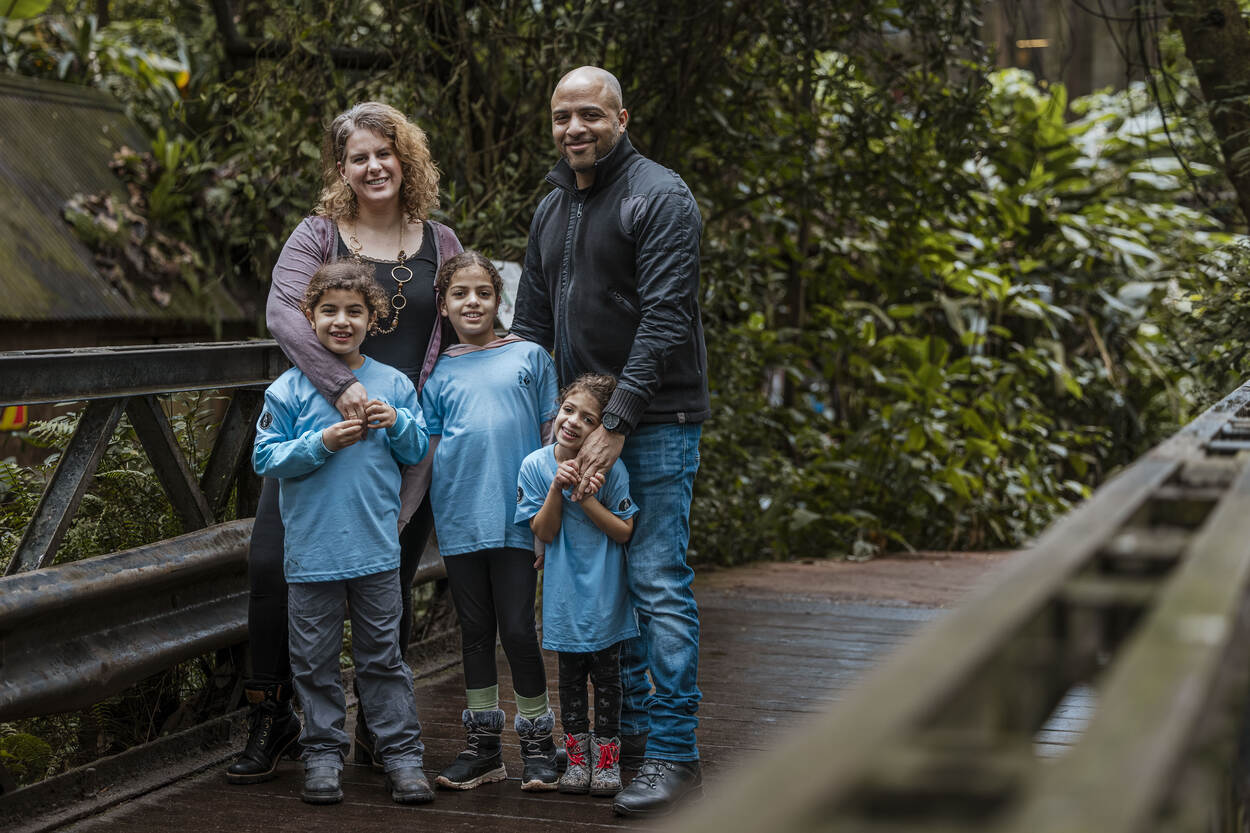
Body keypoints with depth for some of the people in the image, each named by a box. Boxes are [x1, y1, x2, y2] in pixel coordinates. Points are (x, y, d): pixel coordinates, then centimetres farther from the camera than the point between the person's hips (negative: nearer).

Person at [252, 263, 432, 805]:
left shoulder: (393, 384, 5)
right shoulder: (289, 390, -2)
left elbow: (418, 452, 10)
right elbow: (266, 458, -4)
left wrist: (398, 424, -10)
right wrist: (321, 444, -16)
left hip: (376, 548, 1)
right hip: (311, 551, -1)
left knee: (382, 654, 7)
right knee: (315, 658, 7)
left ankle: (402, 753, 14)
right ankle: (323, 753, 18)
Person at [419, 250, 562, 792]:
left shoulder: (529, 357, 4)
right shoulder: (439, 373, 9)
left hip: (516, 516, -2)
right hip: (459, 518, 3)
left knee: (518, 628, -4)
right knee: (475, 630, 9)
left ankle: (537, 742, 10)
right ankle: (483, 746, 18)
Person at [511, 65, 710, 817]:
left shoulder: (660, 198, -10)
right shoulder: (551, 210, 15)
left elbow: (665, 320, -17)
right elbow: (532, 323, 18)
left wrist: (617, 423, -21)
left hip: (657, 423, -8)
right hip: (585, 420, 8)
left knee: (658, 582, -9)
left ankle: (674, 755, -4)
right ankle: (633, 726, 22)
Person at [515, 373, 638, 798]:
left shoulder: (610, 469, -13)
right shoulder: (536, 466, -7)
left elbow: (624, 531, -11)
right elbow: (544, 532, -7)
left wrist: (586, 500, -23)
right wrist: (557, 488, -22)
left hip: (604, 592, -2)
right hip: (564, 592, 2)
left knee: (606, 674, 7)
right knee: (570, 674, 11)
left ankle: (606, 755, 18)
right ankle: (577, 754, 22)